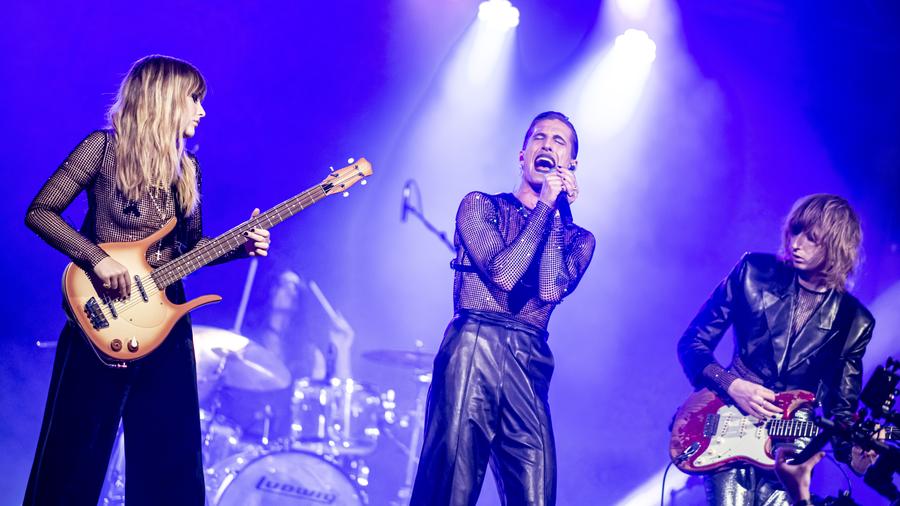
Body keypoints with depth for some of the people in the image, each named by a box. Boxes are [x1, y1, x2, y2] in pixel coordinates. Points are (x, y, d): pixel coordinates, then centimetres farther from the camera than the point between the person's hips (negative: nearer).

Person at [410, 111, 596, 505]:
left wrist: (560, 208, 4)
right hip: (473, 350, -3)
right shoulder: (480, 205, 12)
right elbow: (501, 272, -5)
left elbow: (551, 290, -2)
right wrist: (545, 205, 1)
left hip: (530, 366, 3)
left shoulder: (578, 238, 19)